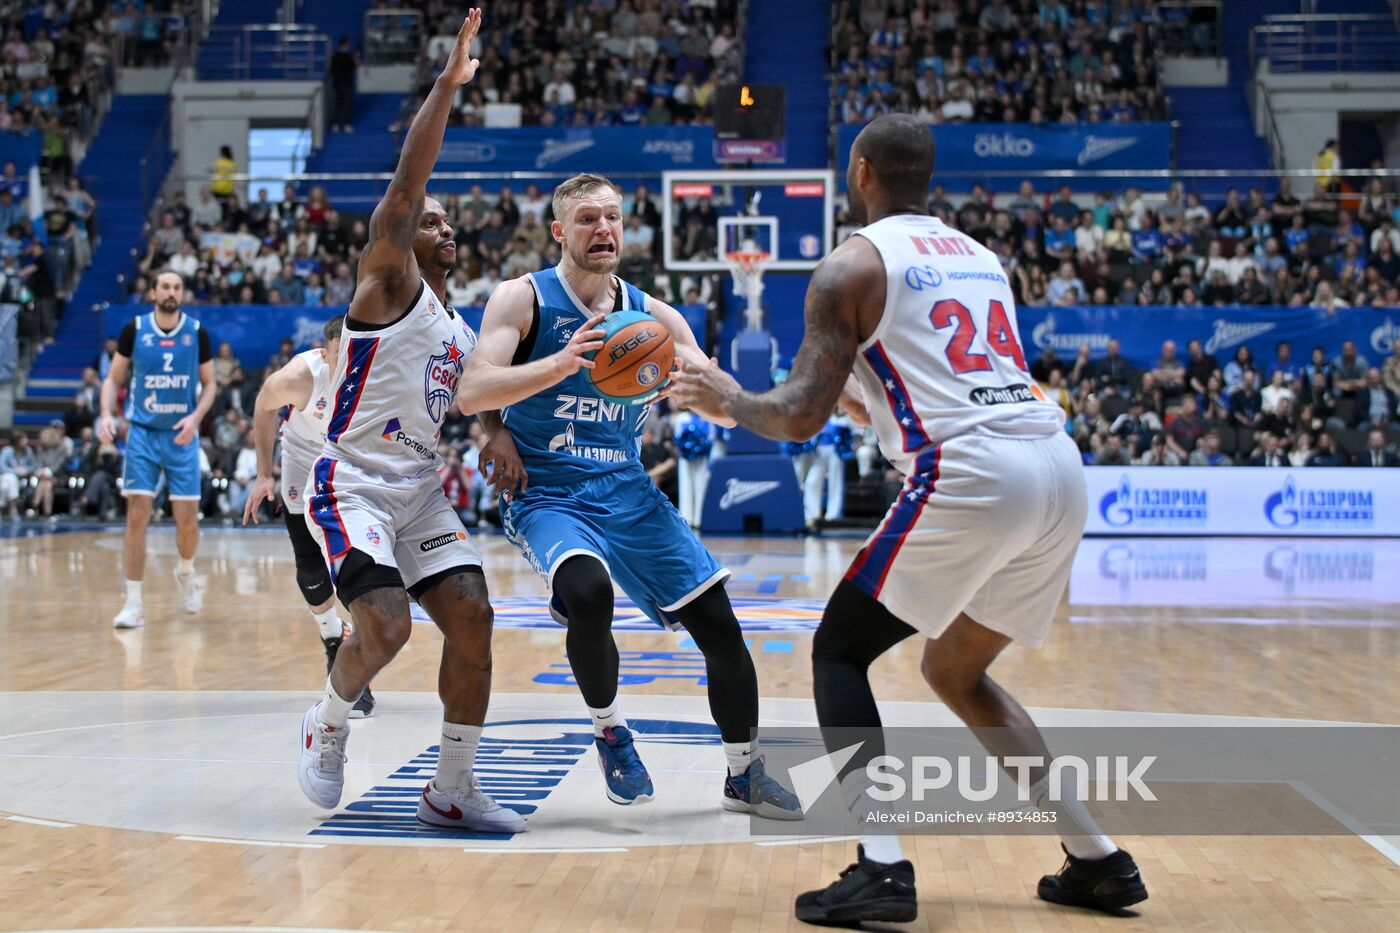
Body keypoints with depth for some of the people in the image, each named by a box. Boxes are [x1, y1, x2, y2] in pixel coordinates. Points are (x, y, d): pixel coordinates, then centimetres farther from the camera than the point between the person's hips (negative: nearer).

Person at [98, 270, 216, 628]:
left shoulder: (197, 333, -1)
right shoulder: (135, 329, -2)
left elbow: (209, 384, 6)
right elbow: (114, 378, 5)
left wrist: (196, 417, -11)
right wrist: (107, 414, -12)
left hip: (181, 437, 1)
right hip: (142, 434, -1)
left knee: (187, 520, 0)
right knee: (137, 516, -8)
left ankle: (186, 572, 33)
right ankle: (133, 604, -4)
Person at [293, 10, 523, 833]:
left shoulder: (462, 335, 18)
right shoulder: (389, 284, -3)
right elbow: (405, 183, -17)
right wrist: (448, 86, -22)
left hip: (421, 489, 7)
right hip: (353, 485, -7)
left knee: (472, 618, -7)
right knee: (386, 626, -21)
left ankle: (452, 790, 4)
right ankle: (328, 725, 11)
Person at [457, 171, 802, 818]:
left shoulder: (653, 316, 6)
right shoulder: (523, 299, -6)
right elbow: (471, 393, -19)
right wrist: (559, 364, -33)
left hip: (628, 492, 5)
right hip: (547, 494, -4)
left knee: (719, 623, -2)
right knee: (588, 592, -34)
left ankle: (745, 775, 19)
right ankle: (609, 730, -6)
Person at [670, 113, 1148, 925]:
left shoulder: (852, 264, 3)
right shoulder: (981, 256, 25)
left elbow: (801, 418, -3)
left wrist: (727, 401, 16)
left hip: (969, 477, -7)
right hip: (1059, 469, 7)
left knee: (839, 651, 9)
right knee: (957, 671, 24)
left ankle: (882, 868, -5)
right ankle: (1098, 859, 21)